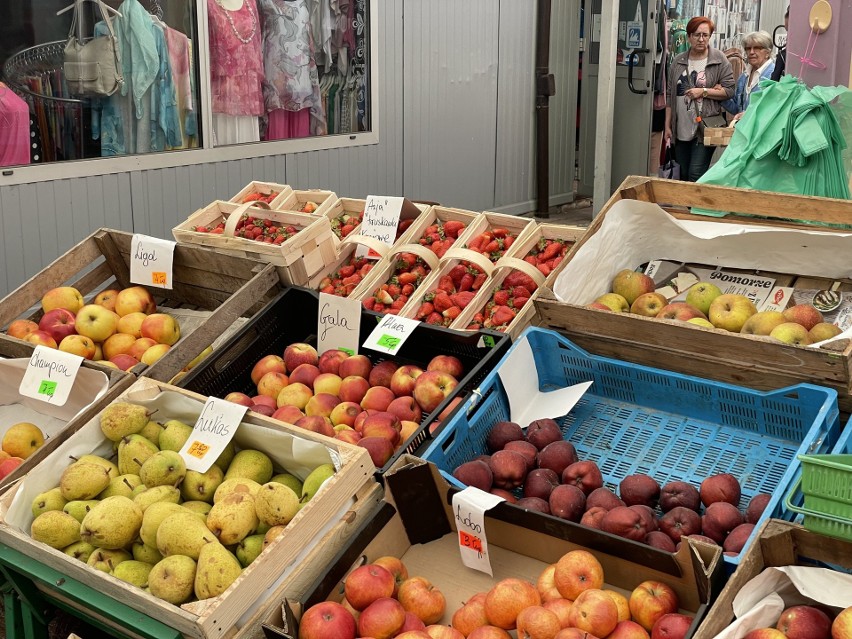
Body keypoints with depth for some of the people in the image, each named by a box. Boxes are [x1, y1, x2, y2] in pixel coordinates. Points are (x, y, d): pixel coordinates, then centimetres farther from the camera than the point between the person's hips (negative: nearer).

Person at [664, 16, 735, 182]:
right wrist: (667, 125, 10)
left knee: (696, 174, -11)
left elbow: (729, 90, -3)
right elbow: (671, 96, 13)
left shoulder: (719, 60, -1)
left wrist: (703, 91, -14)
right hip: (681, 129, 4)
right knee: (683, 175, 11)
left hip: (705, 129, -4)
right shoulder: (678, 61, 10)